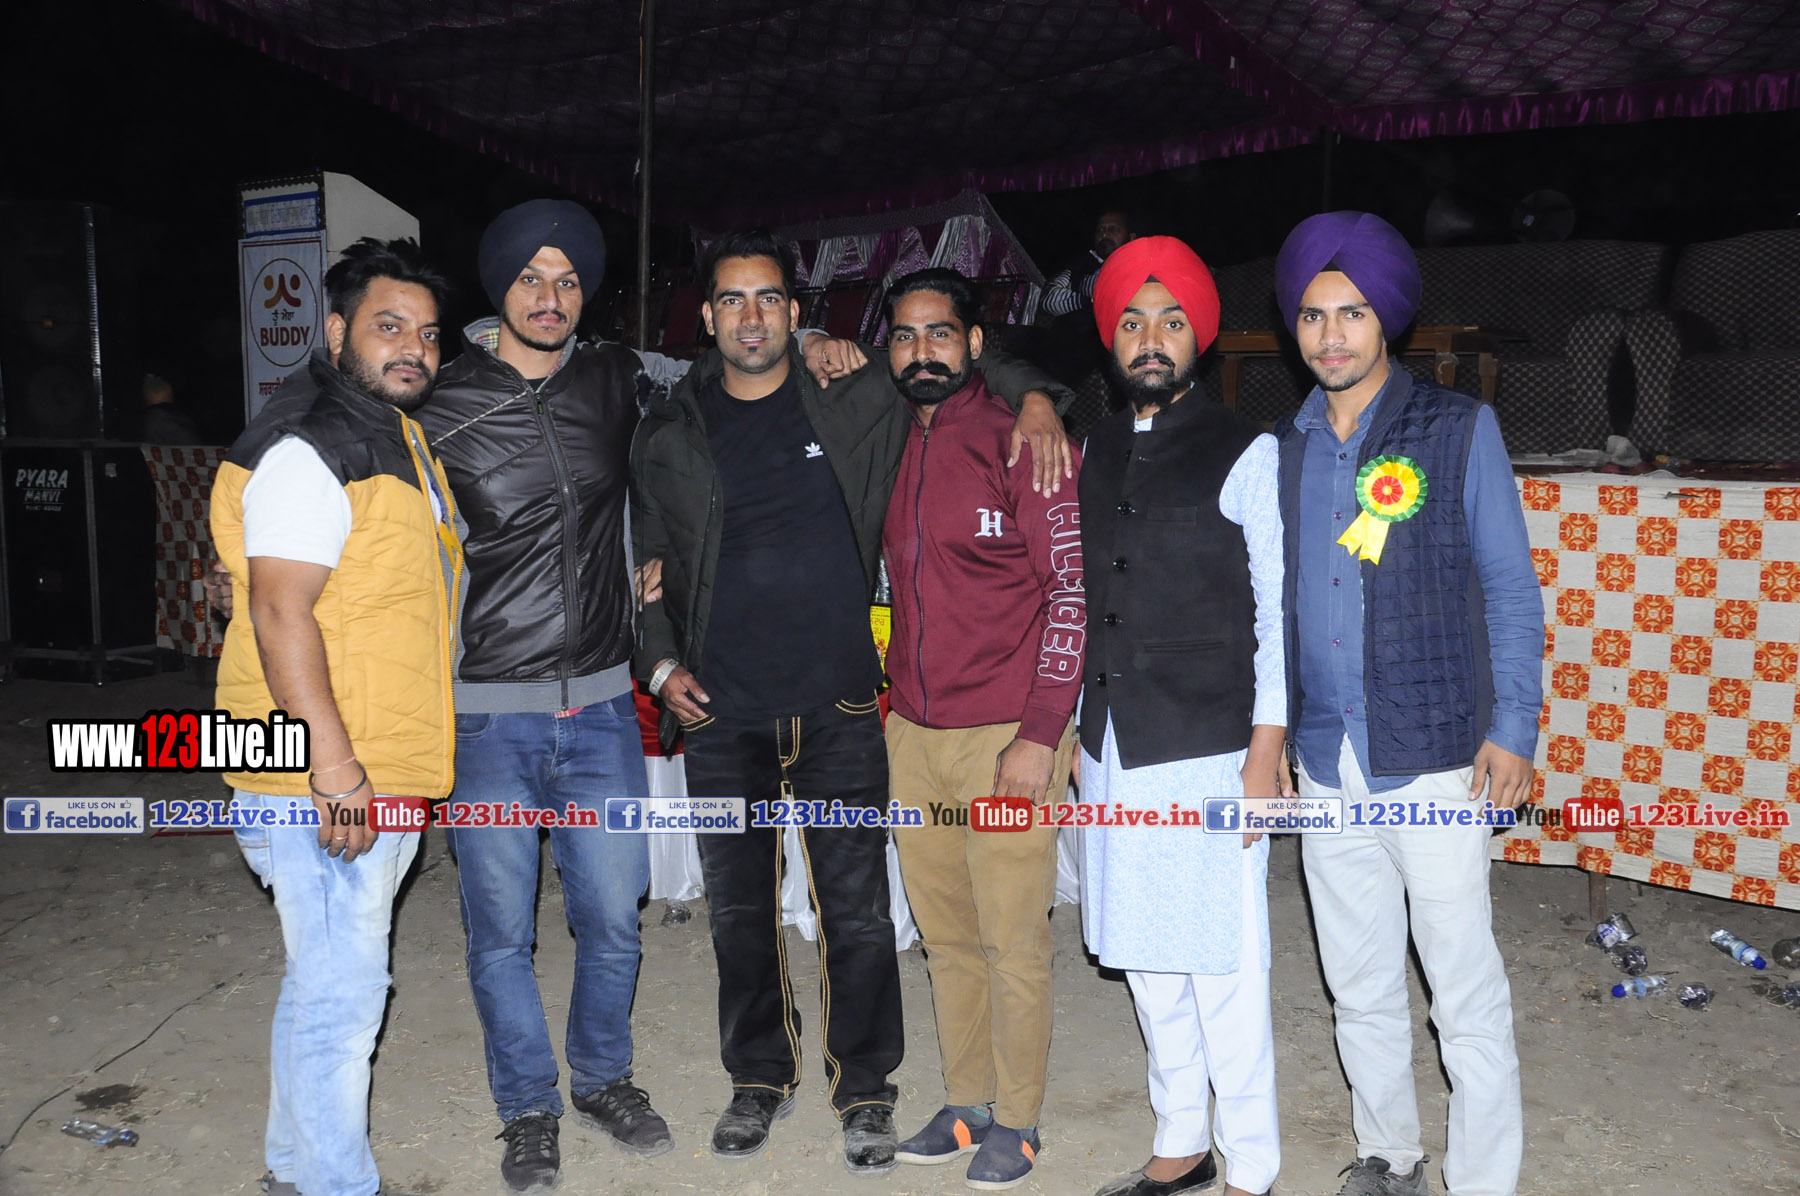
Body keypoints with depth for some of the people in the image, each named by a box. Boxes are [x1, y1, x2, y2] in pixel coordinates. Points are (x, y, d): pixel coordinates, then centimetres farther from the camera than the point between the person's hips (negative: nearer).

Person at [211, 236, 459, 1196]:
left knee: (327, 982, 20)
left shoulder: (401, 438, 15)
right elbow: (280, 614, -23)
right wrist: (335, 766, -27)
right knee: (342, 993, -1)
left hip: (386, 774, 10)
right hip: (327, 783, -10)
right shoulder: (310, 451, -16)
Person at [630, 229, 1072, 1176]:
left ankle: (864, 1090, 24)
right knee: (739, 913, 13)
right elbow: (644, 564, 15)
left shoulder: (857, 404, 3)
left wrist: (1034, 404, -3)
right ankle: (760, 1079, 34)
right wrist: (661, 662, 3)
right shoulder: (669, 436, 7)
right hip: (721, 717, 2)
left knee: (857, 915, 3)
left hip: (838, 710, -1)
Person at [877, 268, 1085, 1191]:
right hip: (913, 730, 6)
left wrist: (1042, 733, -16)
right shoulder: (887, 448, 10)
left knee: (1012, 940, 3)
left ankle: (1016, 1120, 22)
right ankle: (967, 1104, 30)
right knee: (945, 932, 14)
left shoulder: (1018, 443, -8)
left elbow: (1072, 588, -11)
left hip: (1008, 735, -5)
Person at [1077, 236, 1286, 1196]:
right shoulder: (1095, 450, 11)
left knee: (1224, 971, 2)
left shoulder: (1245, 453, -4)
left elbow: (1278, 611, -6)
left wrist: (1266, 753, -11)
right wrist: (1075, 722, 14)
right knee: (1146, 961, 15)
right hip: (1113, 749, 6)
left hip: (1207, 752, -5)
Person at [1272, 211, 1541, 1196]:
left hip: (1434, 761, -4)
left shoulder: (1459, 430, -1)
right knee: (1359, 989, 16)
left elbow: (1510, 591, 0)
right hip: (1325, 765, 4)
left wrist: (1512, 727, -7)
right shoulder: (1282, 450, 9)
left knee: (1467, 996, 1)